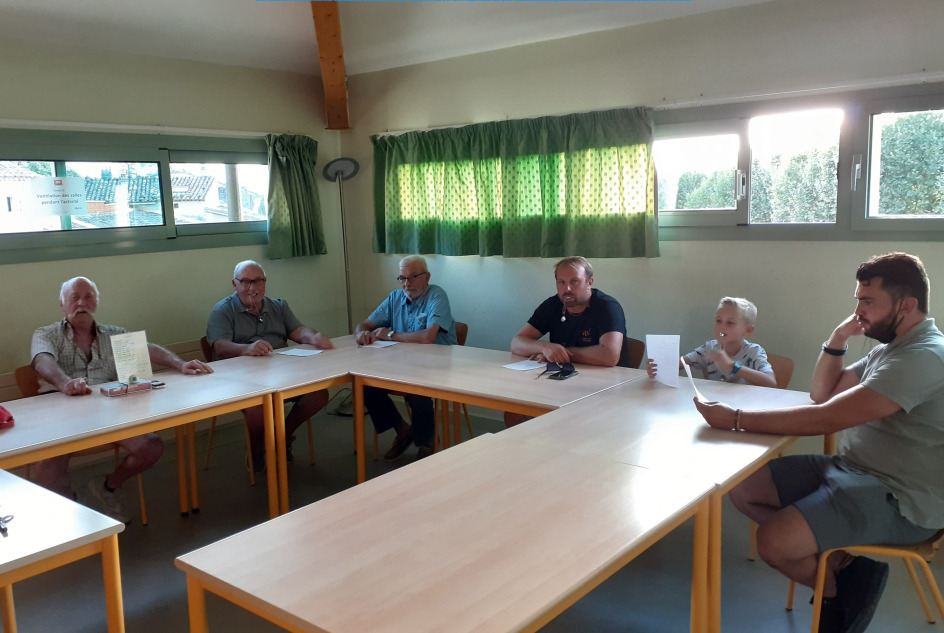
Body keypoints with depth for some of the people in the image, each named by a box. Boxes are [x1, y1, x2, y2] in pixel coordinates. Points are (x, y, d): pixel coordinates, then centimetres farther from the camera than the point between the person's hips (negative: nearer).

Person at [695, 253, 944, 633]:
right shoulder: (891, 347, 11)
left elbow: (826, 418, -27)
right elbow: (823, 394, 17)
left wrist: (736, 420, -25)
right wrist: (837, 341, 0)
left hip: (899, 500, -10)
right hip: (854, 469, 10)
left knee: (774, 542, -25)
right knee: (743, 490, 2)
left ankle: (843, 591, 8)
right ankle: (843, 563, 1)